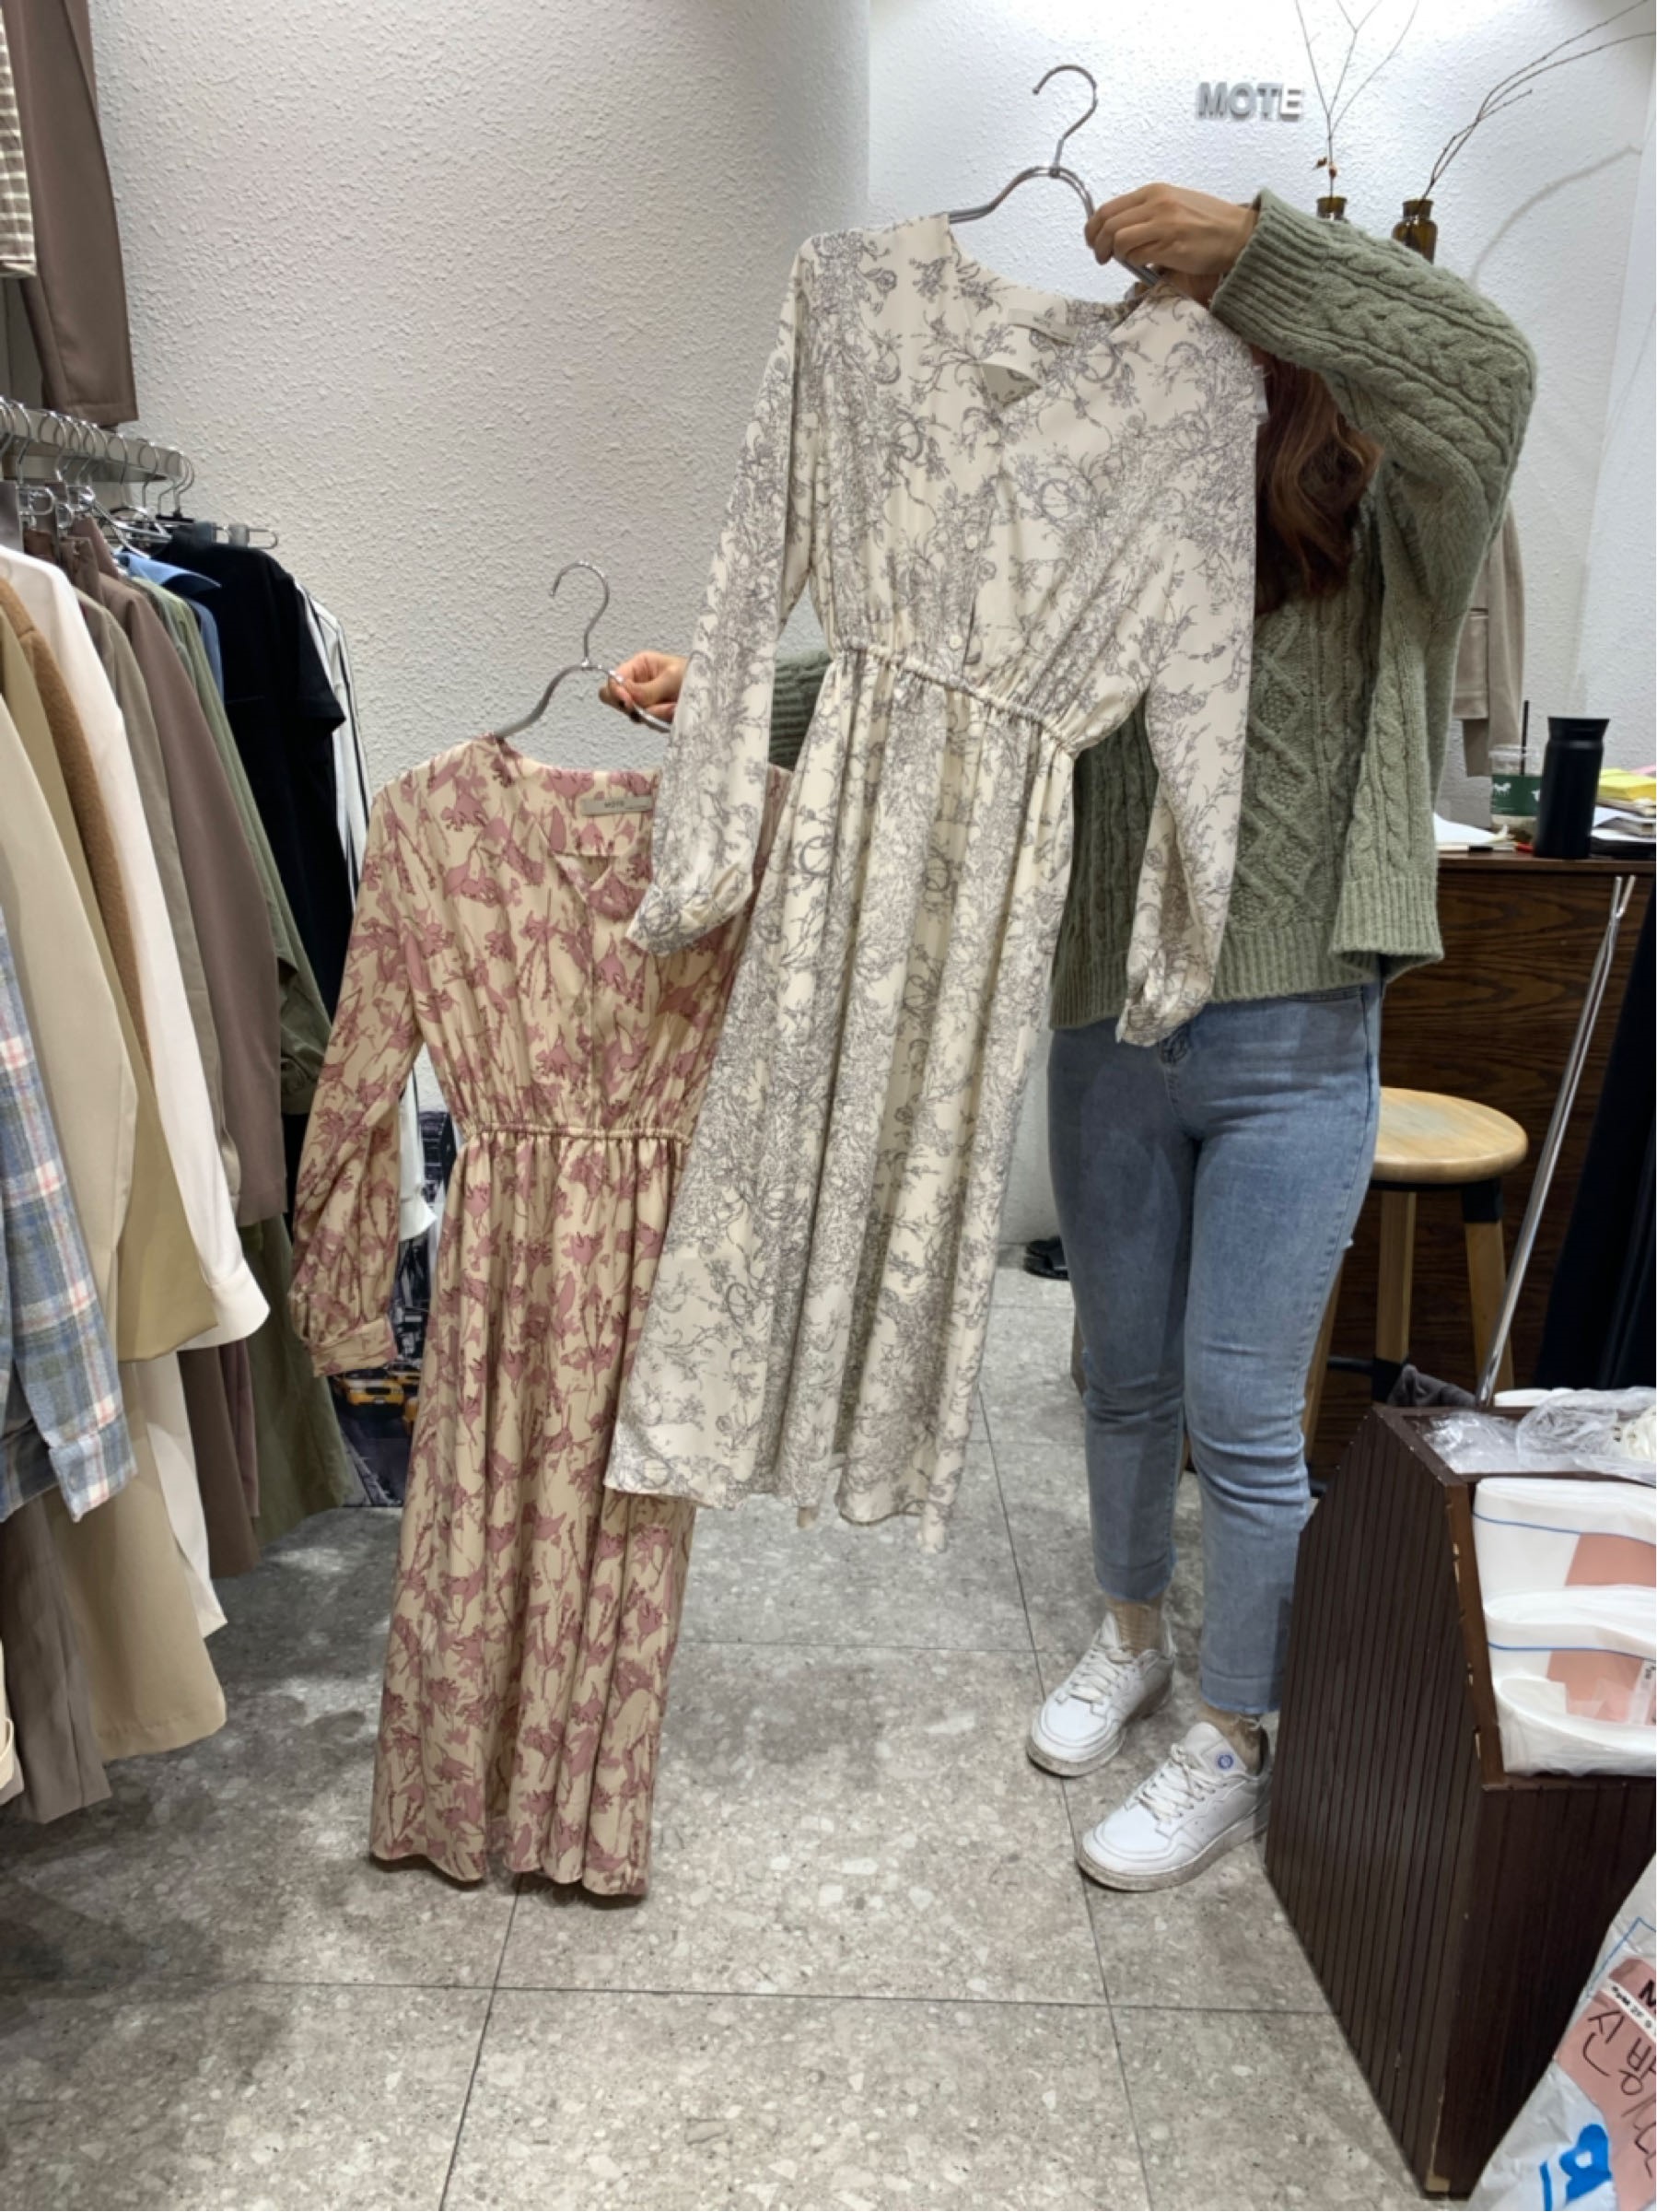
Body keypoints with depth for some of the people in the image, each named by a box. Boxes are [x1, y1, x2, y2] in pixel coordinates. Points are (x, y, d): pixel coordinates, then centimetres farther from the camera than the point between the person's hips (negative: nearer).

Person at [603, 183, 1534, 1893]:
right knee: (1125, 1375, 18)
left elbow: (1482, 371, -22)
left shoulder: (1387, 558, -3)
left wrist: (1248, 246, -26)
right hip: (1110, 1038, 4)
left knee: (1240, 1413, 3)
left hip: (1294, 1057, -3)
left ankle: (1230, 1750, 26)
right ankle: (1130, 1636, 43)